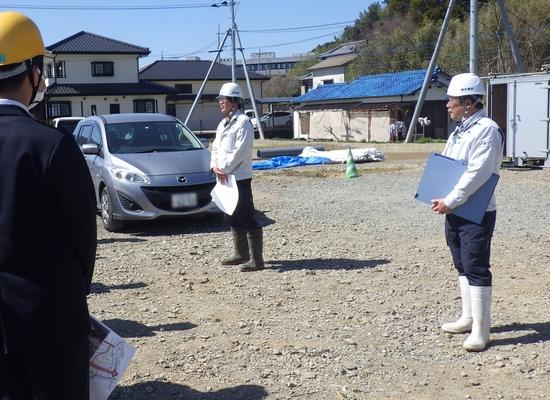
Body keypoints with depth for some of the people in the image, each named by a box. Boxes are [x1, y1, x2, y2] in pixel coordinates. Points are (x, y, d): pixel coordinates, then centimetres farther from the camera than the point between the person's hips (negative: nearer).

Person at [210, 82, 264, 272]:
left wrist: (224, 169, -14)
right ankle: (241, 254, 27)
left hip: (240, 178, -9)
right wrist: (215, 166, -3)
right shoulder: (223, 124, 17)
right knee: (233, 219, 16)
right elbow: (215, 148, 16)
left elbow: (240, 151, -18)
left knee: (247, 219, -9)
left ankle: (256, 260, -7)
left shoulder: (243, 122, -11)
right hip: (224, 178, 10)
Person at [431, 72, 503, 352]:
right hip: (453, 210, 9)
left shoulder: (486, 129, -14)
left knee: (476, 269, -6)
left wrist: (449, 202, -20)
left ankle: (480, 330, 0)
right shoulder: (458, 132, 14)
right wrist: (441, 200, 1)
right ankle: (468, 318, 29)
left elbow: (477, 173, -22)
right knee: (463, 266, 16)